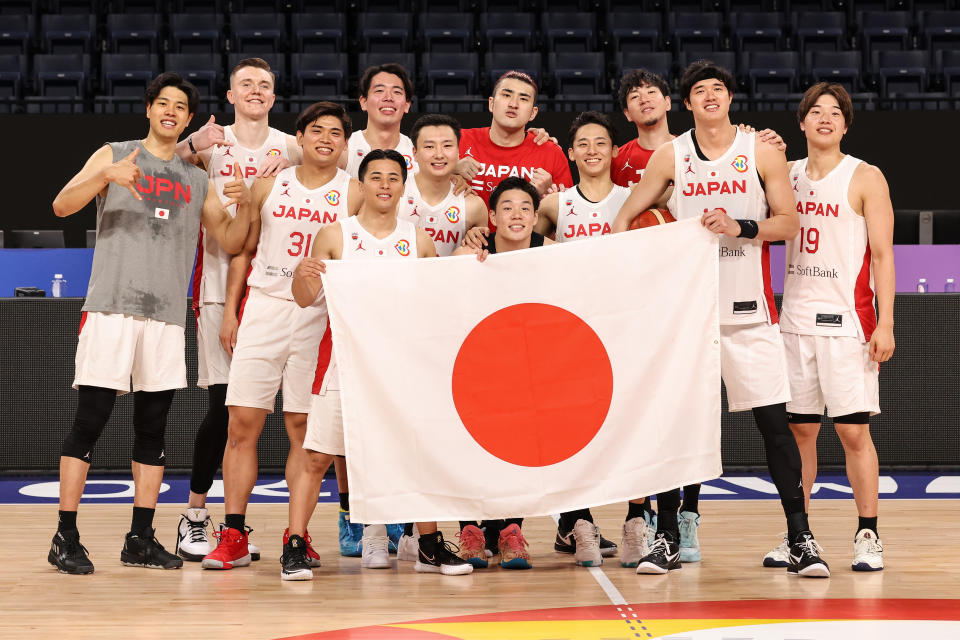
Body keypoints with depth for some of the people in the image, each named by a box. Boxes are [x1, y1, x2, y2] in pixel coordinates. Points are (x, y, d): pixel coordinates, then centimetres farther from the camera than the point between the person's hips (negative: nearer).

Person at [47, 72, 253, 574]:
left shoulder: (197, 181, 18)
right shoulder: (115, 155, 6)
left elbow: (229, 242, 14)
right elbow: (62, 205, -6)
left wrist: (244, 206, -6)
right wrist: (107, 176, -23)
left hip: (167, 316, 4)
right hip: (111, 308, -4)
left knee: (152, 429, 5)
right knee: (89, 422, -6)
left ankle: (141, 540, 10)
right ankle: (65, 538, -1)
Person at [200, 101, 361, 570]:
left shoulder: (353, 194, 3)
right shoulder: (269, 185, 8)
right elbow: (245, 251, 13)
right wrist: (229, 310, 8)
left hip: (317, 316, -1)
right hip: (263, 307, 2)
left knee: (303, 428, 0)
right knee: (241, 425, -3)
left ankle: (299, 536, 8)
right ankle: (234, 536, 2)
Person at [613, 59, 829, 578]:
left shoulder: (762, 152, 2)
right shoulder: (670, 156, 5)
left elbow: (788, 223, 0)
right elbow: (626, 216, 11)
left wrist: (740, 227, -16)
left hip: (748, 308, -1)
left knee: (773, 421, -3)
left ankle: (800, 537, 2)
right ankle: (666, 537, 11)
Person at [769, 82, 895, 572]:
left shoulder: (865, 178, -2)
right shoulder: (786, 176, 11)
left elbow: (882, 255, -4)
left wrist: (885, 324, -12)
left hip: (846, 320, -4)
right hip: (795, 319, 4)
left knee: (854, 431, -5)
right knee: (798, 429, 6)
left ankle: (867, 536, 3)